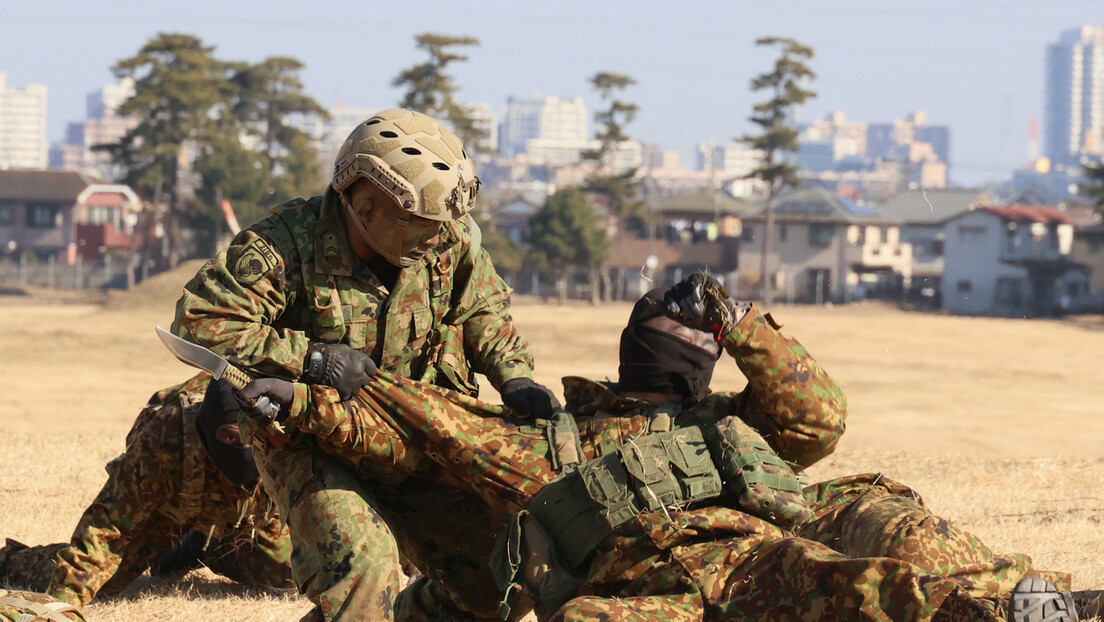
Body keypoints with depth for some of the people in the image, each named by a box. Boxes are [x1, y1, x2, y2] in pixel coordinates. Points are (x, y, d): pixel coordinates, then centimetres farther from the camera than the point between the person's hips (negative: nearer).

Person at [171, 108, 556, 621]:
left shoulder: (448, 241, -8)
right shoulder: (286, 245, -23)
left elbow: (484, 311, 10)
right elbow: (199, 323, -25)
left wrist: (514, 377, -9)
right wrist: (310, 358, -28)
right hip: (308, 442, -5)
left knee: (492, 577, 1)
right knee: (362, 562, -31)